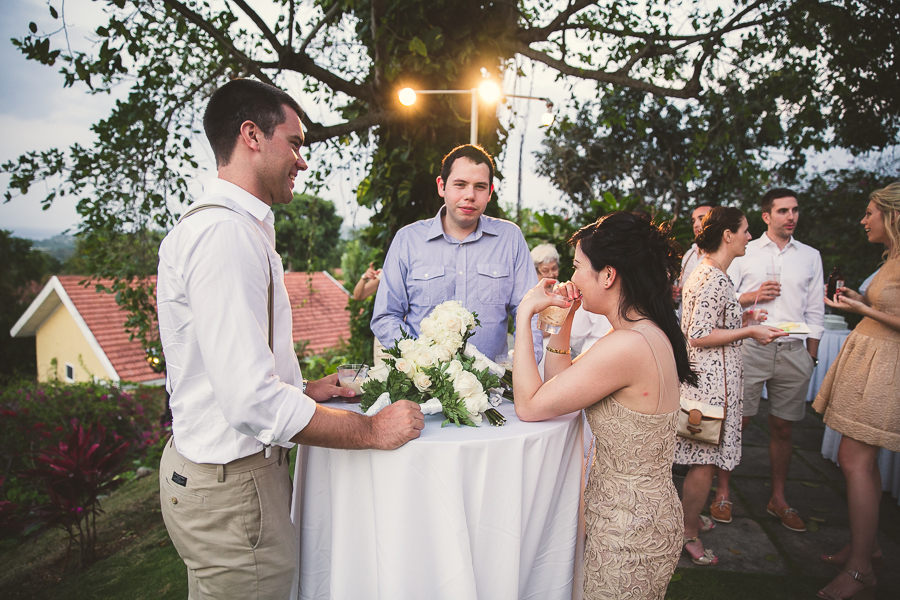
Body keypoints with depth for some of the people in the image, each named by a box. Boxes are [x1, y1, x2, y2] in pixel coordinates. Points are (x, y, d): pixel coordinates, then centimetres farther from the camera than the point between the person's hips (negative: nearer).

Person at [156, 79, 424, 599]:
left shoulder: (233, 227, 12)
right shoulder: (225, 233, -23)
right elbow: (253, 401, -29)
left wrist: (302, 389, 17)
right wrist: (374, 430, -19)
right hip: (231, 485, -10)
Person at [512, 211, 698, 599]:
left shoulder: (627, 346, -30)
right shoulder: (650, 334, 3)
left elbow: (529, 405, -25)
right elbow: (558, 383, 11)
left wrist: (524, 315, -18)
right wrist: (562, 319, 1)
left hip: (628, 535, -9)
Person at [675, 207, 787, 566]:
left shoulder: (705, 273, 13)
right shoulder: (714, 279, -20)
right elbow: (699, 337, -22)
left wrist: (743, 320, 18)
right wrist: (749, 331, -17)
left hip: (705, 374, 11)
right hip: (712, 377, -11)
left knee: (703, 456, 19)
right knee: (706, 459, -1)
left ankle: (690, 516, 33)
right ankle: (689, 533, 12)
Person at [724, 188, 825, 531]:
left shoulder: (810, 256, 15)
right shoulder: (745, 252, 8)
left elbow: (815, 311, 14)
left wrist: (811, 357, 9)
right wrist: (752, 296, -11)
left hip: (794, 350, 2)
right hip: (751, 347, -2)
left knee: (782, 427, 7)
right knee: (737, 422, -1)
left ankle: (778, 499, 21)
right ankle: (723, 493, 11)